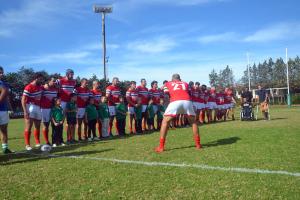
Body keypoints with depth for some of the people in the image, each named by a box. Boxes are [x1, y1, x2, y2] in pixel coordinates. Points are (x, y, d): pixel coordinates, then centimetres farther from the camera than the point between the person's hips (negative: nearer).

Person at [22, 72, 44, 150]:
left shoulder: (40, 86, 9)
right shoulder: (28, 87, -14)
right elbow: (23, 100, -16)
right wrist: (25, 111, -22)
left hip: (38, 108, 8)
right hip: (31, 107, -8)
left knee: (38, 126, 12)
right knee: (28, 127, -7)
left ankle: (37, 143, 22)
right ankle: (27, 145, -2)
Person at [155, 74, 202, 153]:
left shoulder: (168, 84, 29)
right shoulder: (185, 84, 33)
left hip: (175, 102, -2)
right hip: (187, 101, 2)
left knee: (165, 122, 12)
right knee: (193, 122, 24)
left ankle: (161, 147, 6)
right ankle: (198, 144, 25)